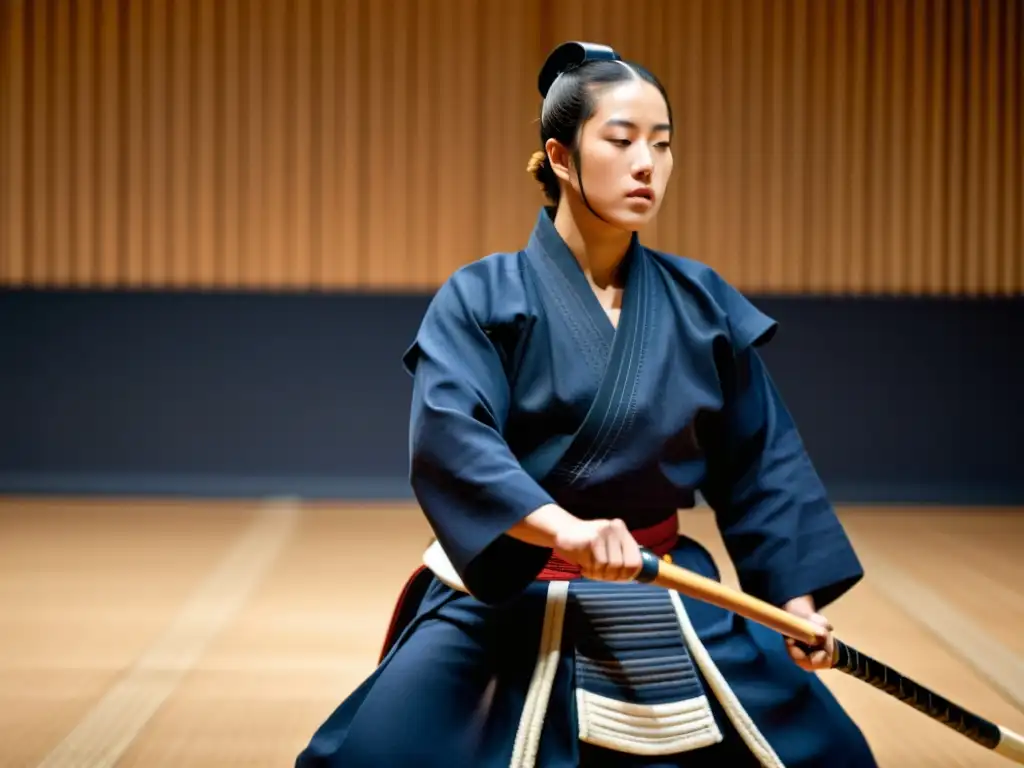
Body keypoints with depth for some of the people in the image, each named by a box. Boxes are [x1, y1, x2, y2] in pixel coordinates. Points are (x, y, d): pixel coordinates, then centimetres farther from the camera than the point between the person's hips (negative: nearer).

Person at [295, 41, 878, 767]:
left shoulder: (702, 304, 3)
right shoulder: (484, 298, -8)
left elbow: (761, 462, 8)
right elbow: (449, 435, -24)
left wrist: (797, 593, 1)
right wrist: (562, 527, -38)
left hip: (664, 610, 4)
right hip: (505, 603, -3)